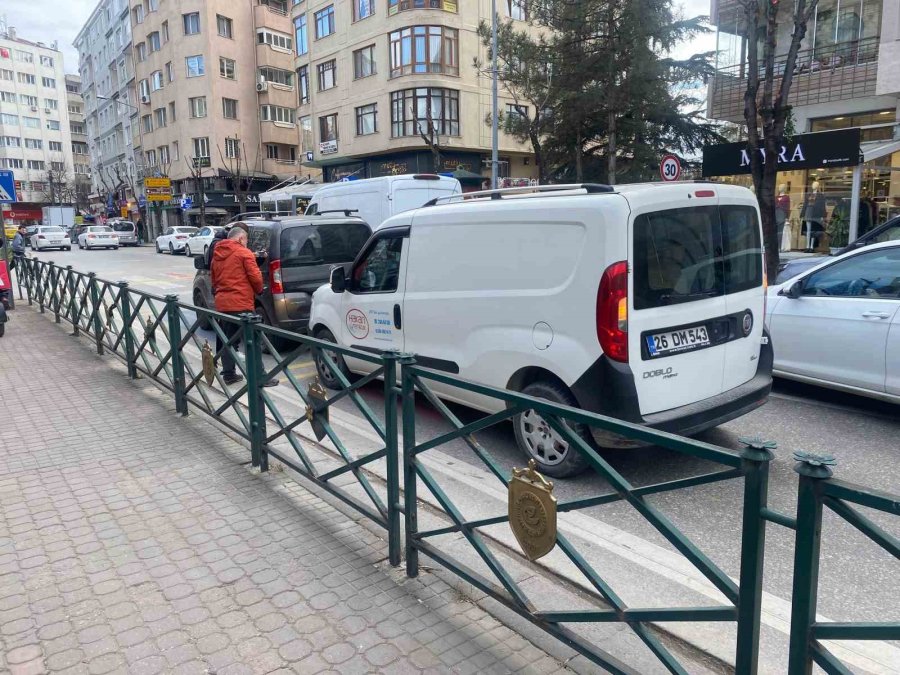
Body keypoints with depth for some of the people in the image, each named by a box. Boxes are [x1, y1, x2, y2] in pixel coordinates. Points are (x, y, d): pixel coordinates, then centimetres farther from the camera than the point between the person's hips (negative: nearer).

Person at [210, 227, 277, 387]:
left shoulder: (217, 256, 16)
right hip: (241, 303, -7)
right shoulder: (244, 253, -5)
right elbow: (255, 277, -9)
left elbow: (214, 280, 21)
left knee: (226, 340, 14)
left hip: (222, 303, 7)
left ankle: (229, 374, 19)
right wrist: (259, 290, 8)